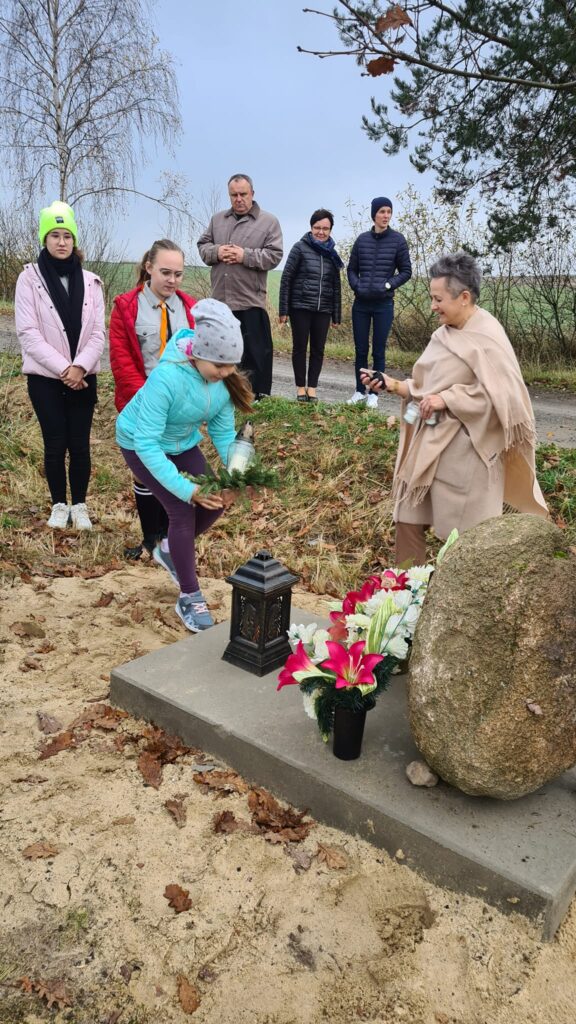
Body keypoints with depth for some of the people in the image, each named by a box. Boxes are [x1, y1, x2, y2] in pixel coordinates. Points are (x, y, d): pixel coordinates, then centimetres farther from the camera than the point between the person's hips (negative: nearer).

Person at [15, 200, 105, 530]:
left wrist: (80, 367, -14)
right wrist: (62, 368, -16)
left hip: (82, 377, 2)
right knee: (55, 444, 2)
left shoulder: (90, 281, 5)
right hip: (45, 378, -2)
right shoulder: (29, 278, -3)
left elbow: (97, 333, 0)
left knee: (80, 445, 3)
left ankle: (79, 505, 18)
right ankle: (59, 504, 19)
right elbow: (28, 333, -9)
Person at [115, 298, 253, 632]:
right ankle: (189, 598, 1)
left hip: (182, 442, 6)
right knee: (183, 510, -16)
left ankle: (173, 549, 29)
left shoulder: (224, 379, -19)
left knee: (214, 503, -2)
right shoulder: (167, 377, -38)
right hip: (140, 444, -6)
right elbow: (147, 443, -37)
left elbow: (224, 432, -10)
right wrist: (187, 490, -42)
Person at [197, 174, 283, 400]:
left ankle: (259, 397, 9)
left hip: (250, 300, -4)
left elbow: (274, 255, -7)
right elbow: (202, 245, 14)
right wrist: (216, 252, -8)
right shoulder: (217, 219, 15)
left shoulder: (268, 221, 1)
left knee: (254, 351, 0)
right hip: (219, 299, 5)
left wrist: (245, 255, -17)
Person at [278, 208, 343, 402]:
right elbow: (286, 279, -4)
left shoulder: (331, 253, 10)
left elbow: (336, 286, 14)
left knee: (318, 349, 4)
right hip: (300, 307, -3)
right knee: (300, 347, 3)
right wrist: (283, 310, -8)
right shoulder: (300, 248, -2)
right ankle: (300, 387, 14)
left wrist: (337, 315, 11)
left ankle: (312, 387, 13)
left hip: (323, 310, 4)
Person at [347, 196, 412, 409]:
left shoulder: (397, 240, 0)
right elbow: (351, 269, 13)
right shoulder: (362, 239, 5)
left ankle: (374, 393, 9)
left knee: (379, 351, 1)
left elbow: (406, 271, 3)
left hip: (384, 304, -2)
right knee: (361, 349, 6)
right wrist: (357, 286, -5)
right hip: (361, 303, 2)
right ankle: (360, 391, 17)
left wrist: (388, 285, -10)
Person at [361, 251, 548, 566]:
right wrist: (393, 384, 2)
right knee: (407, 518, 12)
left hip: (463, 451, -8)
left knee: (461, 533, 5)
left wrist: (446, 399, -21)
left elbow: (504, 395, -22)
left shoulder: (486, 338, -14)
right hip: (428, 443, 8)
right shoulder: (445, 334, 9)